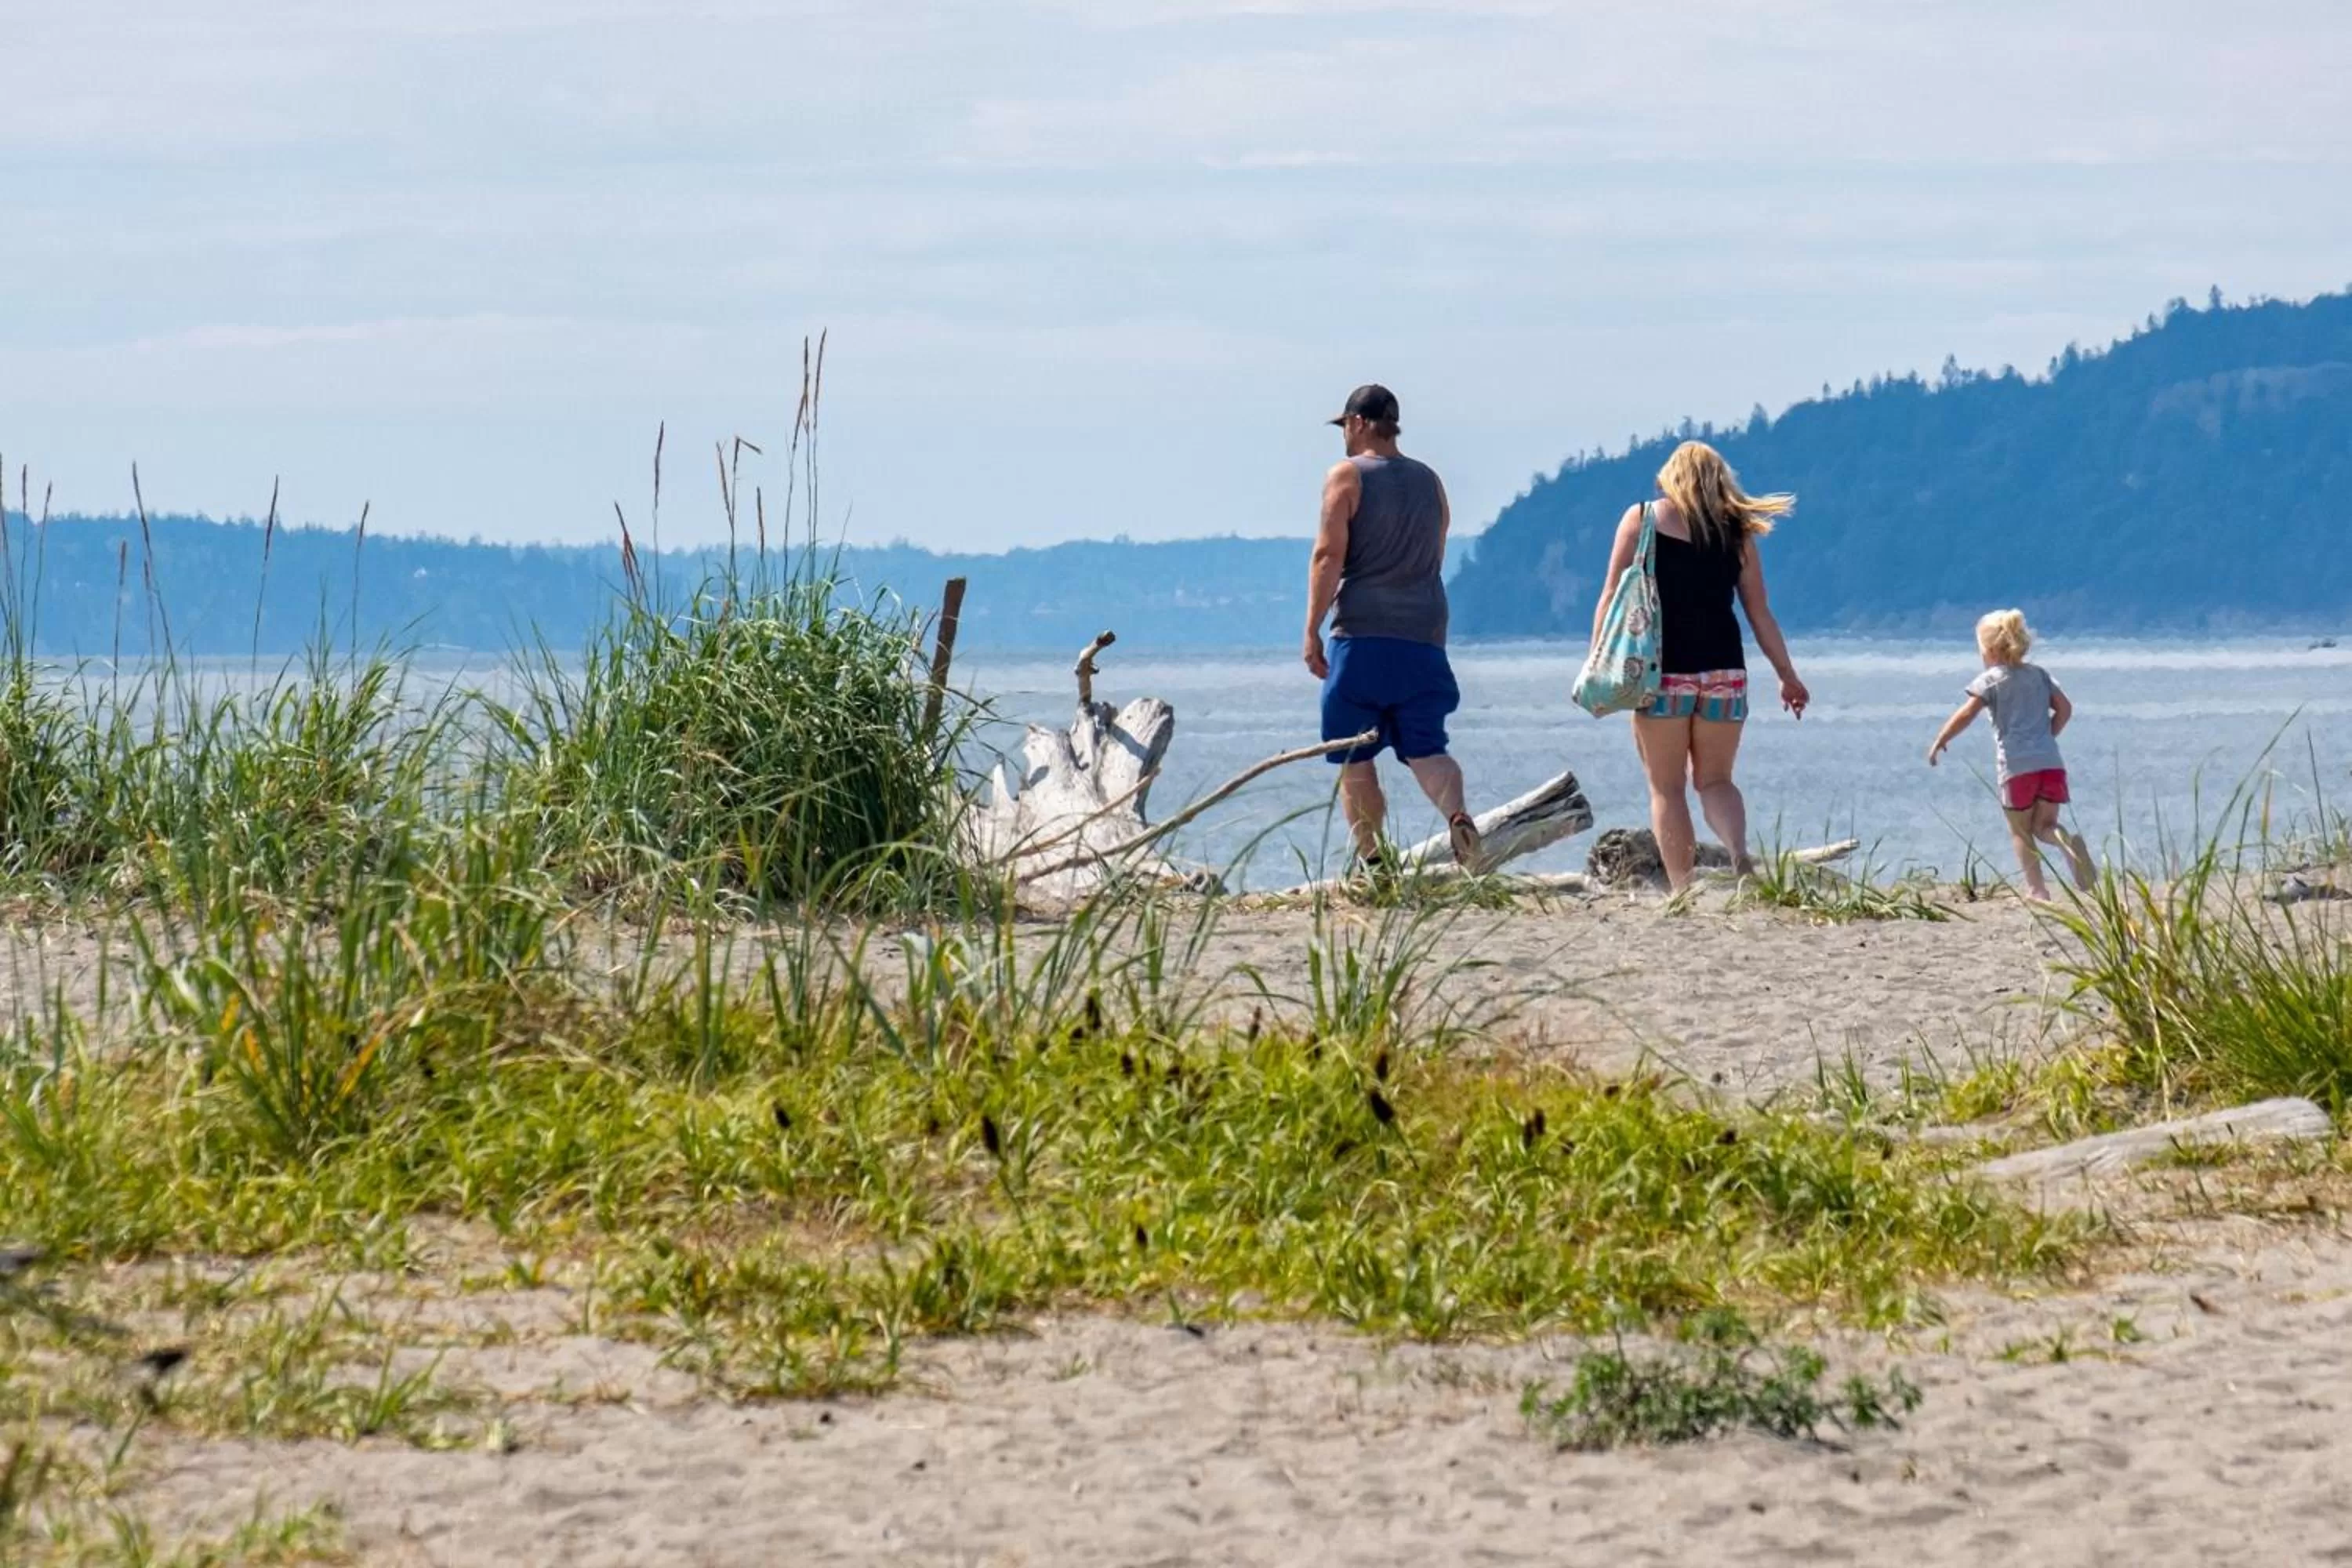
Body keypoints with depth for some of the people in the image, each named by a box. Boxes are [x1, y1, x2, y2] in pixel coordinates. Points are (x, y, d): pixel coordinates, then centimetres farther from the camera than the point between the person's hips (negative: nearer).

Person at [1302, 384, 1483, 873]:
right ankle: (1457, 815, -24)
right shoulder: (1429, 480, 15)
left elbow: (1329, 555, -9)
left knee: (1355, 758, 3)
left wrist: (1312, 630, -7)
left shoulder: (1347, 476, -2)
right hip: (1424, 635, 5)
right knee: (1425, 748, 5)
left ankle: (1373, 861, 0)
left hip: (1362, 634, -5)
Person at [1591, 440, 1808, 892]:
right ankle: (1740, 851, -16)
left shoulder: (1642, 519, 2)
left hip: (1662, 670, -2)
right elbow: (1760, 615, 10)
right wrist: (1788, 678, 18)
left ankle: (1682, 889, -3)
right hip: (1722, 669, 2)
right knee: (1715, 780, 12)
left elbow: (1612, 597, -3)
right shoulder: (1735, 531, 8)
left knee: (1666, 787, 6)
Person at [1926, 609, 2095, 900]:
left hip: (2017, 766, -4)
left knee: (2020, 832, 9)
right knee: (2044, 826, 8)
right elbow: (2064, 708, 14)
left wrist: (1939, 742, 1)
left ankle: (2036, 889, 0)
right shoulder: (2039, 674, 16)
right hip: (2051, 762, 4)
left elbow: (1966, 714, -9)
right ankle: (2067, 841, -27)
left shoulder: (1991, 680, 0)